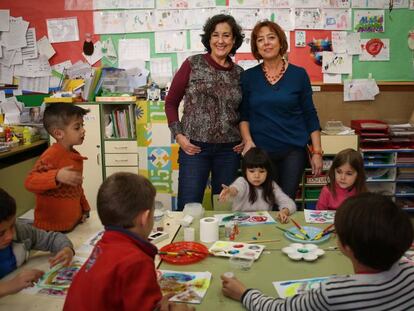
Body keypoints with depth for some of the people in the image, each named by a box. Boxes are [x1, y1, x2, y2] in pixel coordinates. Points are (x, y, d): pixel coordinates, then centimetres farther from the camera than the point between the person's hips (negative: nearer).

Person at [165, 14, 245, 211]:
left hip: (229, 149, 3)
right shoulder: (193, 65, -1)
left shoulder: (239, 73, 8)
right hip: (195, 146, -3)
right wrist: (178, 135, -6)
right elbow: (171, 102, 3)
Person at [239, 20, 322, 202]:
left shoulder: (298, 74, 1)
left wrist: (317, 152, 0)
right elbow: (243, 115, 7)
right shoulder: (248, 77, 4)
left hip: (293, 150, -1)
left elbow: (310, 115, 3)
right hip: (261, 151, 1)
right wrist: (248, 141, -9)